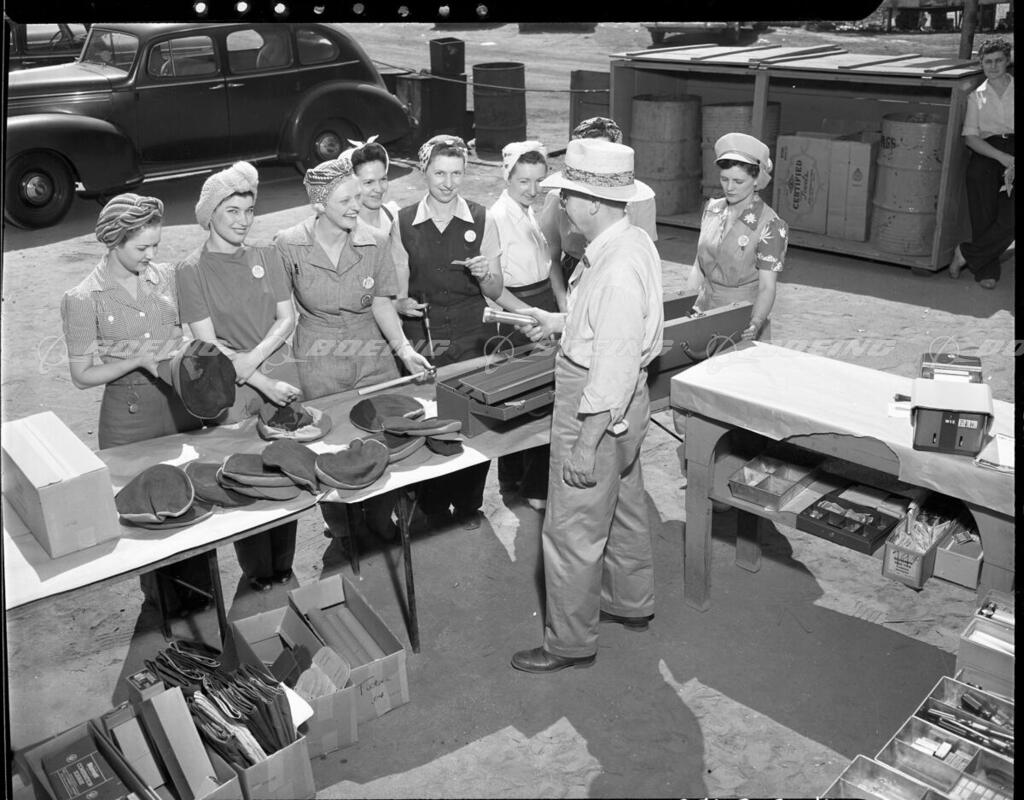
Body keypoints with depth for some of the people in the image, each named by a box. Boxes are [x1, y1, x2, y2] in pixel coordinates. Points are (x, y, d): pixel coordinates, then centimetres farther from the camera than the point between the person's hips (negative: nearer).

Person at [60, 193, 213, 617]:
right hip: (130, 415, -4)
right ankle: (165, 603, 27)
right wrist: (138, 361, -19)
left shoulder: (167, 277, 1)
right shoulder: (84, 300, -10)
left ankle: (199, 595, 30)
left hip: (181, 404, 4)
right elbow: (81, 375, -7)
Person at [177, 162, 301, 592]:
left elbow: (287, 318, 3)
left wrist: (254, 358, -14)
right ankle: (257, 573, 24)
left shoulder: (267, 256, 6)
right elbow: (207, 343, -10)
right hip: (230, 391, -3)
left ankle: (283, 566, 26)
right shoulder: (192, 269, -5)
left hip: (281, 377, 3)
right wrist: (263, 383, -15)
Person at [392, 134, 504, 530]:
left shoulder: (481, 220, 1)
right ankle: (431, 508, 22)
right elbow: (398, 292, 9)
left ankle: (468, 505, 24)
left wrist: (485, 274, -17)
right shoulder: (404, 222, 2)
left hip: (471, 338, 0)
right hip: (421, 339, 0)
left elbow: (495, 293, 4)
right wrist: (402, 304, -13)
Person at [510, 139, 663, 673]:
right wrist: (556, 323, 13)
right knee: (623, 506, 25)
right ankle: (631, 603, 46)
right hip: (621, 405, 10)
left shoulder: (618, 269, -29)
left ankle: (570, 644, 22)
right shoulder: (629, 241, 3)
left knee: (572, 531, 4)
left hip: (597, 409, -10)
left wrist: (584, 445, -24)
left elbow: (614, 365, -28)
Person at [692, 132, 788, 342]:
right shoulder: (712, 210, 3)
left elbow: (767, 287, -17)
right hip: (705, 308, 5)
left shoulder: (770, 226, -14)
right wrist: (689, 307, 8)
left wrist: (756, 323, -34)